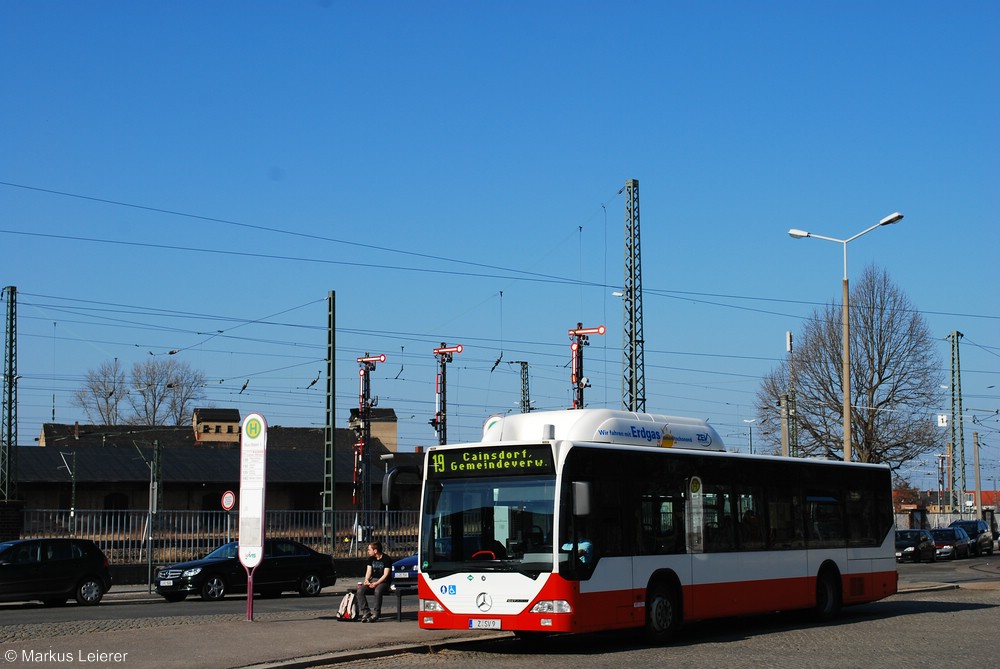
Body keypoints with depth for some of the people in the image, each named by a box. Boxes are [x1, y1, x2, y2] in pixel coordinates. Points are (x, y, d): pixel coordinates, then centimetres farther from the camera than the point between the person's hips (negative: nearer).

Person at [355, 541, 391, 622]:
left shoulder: (386, 559, -8)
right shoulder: (371, 559, 13)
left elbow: (385, 575, -13)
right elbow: (369, 571, 10)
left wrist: (376, 583, -24)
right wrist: (366, 580, -12)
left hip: (383, 581, -6)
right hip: (373, 580, 6)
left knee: (377, 591, -39)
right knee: (360, 590, -21)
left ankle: (376, 614, -30)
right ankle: (365, 612, -22)